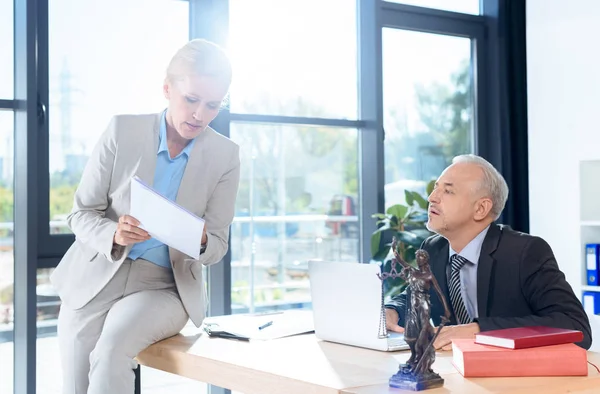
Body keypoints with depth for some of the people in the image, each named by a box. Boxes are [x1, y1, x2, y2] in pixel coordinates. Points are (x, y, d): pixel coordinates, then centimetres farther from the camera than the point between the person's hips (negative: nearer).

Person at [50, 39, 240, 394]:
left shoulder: (225, 156, -4)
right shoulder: (123, 131, -6)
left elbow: (218, 245, 0)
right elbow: (81, 214, -2)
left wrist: (200, 242, -25)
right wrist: (114, 235, -24)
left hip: (166, 287, -1)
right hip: (96, 280, 1)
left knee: (111, 351, -28)